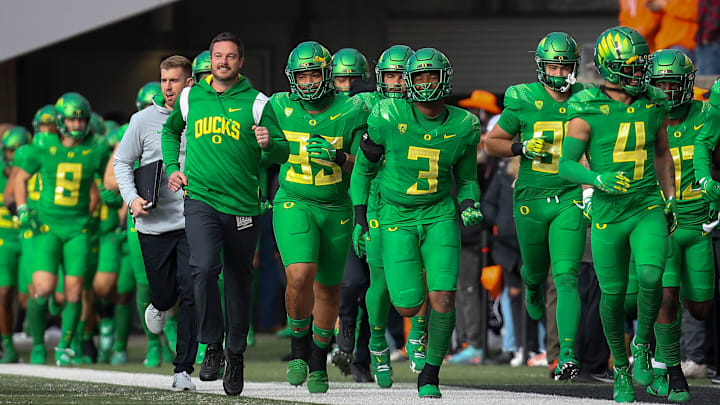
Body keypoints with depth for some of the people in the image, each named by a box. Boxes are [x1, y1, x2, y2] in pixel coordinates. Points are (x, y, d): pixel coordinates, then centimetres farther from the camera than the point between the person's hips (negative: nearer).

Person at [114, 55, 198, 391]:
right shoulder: (144, 120, 2)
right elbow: (122, 162, 8)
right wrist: (132, 198, -7)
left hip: (193, 222, -1)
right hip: (154, 223, 1)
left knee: (191, 293, -10)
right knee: (164, 293, 8)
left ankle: (183, 369, -2)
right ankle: (160, 306, 48)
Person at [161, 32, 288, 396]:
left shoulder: (256, 103, 1)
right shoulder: (190, 98, 7)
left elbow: (282, 153, 1)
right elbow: (170, 130, 28)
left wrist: (269, 144, -21)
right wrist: (172, 167, 15)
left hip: (242, 204, 0)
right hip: (200, 199, 0)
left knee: (239, 283, 8)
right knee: (204, 268, -22)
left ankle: (236, 354, 25)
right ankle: (212, 347, -10)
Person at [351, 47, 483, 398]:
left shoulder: (462, 127, -5)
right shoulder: (389, 118, -12)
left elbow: (466, 178, 11)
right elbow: (364, 166, 3)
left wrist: (469, 205, -10)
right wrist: (360, 216, 2)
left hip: (440, 214, 1)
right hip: (397, 217, -1)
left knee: (442, 299, -14)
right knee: (408, 306, -9)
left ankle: (430, 375, 5)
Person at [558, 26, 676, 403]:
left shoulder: (653, 105, 1)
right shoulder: (587, 111, -12)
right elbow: (567, 164, -9)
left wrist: (671, 200, 13)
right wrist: (599, 179, -26)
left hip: (649, 209, 2)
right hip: (608, 214, -2)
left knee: (651, 277, -22)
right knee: (613, 294, 5)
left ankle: (642, 345, 4)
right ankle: (621, 367, 27)